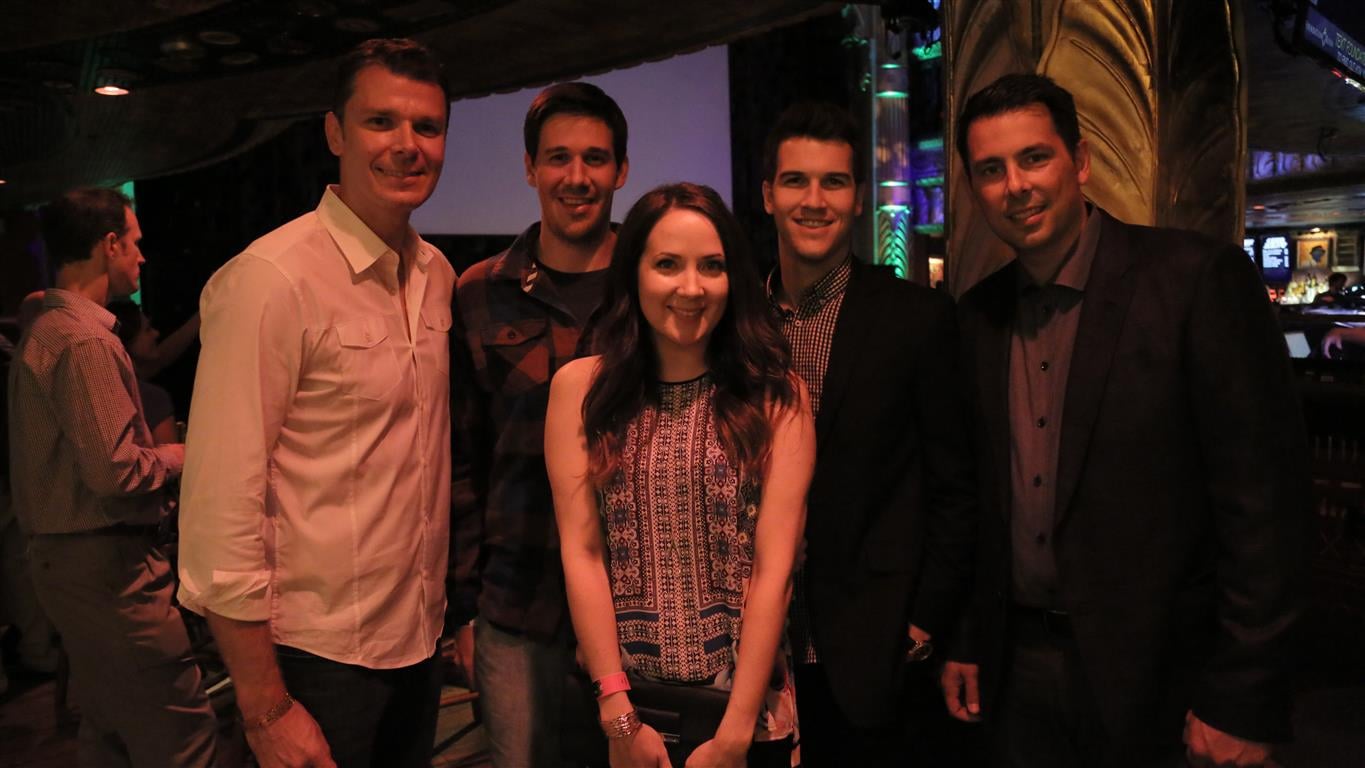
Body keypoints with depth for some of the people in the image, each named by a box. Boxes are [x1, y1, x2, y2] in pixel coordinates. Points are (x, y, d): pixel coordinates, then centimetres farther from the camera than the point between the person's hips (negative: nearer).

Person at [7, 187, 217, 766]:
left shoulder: (44, 329, 14)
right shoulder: (86, 341, -18)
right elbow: (117, 473, -24)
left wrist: (155, 448, 10)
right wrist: (176, 457, -6)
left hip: (63, 556, 11)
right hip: (106, 563, -11)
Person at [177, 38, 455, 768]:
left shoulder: (436, 273, 3)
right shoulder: (271, 278, -17)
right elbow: (220, 509, -19)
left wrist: (452, 610, 9)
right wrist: (265, 709, -16)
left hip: (419, 641, 6)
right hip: (316, 655, -6)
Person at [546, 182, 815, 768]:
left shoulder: (778, 397, -6)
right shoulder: (579, 388, -4)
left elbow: (773, 566, -11)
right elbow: (581, 553, -7)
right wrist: (620, 717, -11)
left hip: (747, 700, 0)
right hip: (620, 701, 1)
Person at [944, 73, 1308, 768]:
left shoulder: (1200, 280, -13)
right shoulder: (979, 313, 3)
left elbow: (1265, 494, -15)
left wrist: (1244, 700, -15)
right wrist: (968, 643, 9)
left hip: (1158, 677, -4)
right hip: (1018, 672, 5)